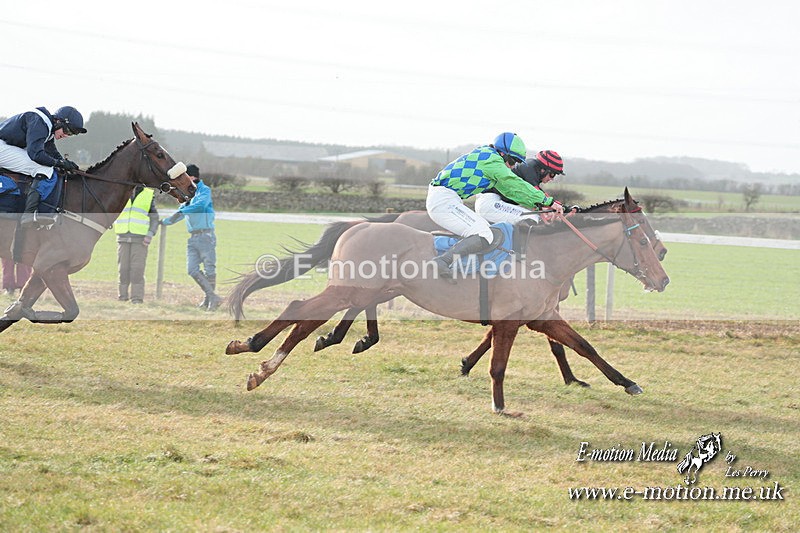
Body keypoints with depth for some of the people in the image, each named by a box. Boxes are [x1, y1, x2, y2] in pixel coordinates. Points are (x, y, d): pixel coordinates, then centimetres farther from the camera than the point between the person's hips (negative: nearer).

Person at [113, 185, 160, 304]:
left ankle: (137, 297, -4)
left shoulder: (148, 195, 7)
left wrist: (150, 235, -5)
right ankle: (122, 296, 9)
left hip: (140, 239, -2)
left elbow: (154, 218, 6)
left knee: (137, 269, -6)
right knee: (123, 268, 3)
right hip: (123, 238, 2)